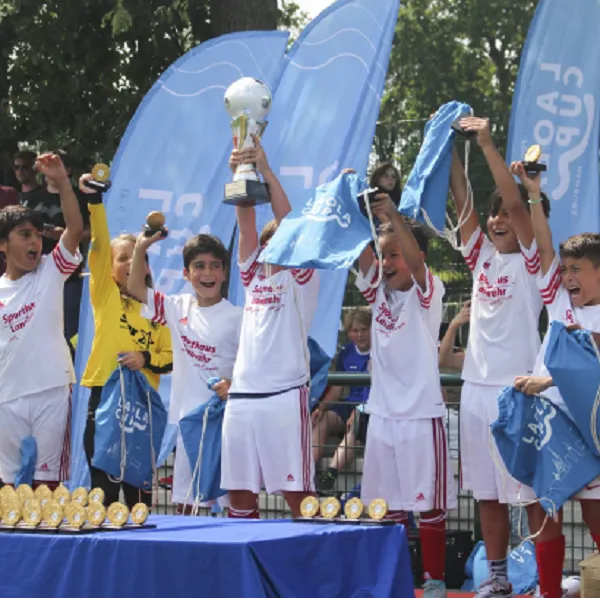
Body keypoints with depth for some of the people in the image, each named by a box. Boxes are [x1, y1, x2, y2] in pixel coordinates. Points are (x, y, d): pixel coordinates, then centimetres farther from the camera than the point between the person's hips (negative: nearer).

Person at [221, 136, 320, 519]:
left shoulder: (302, 279, 3)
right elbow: (246, 225, 6)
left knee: (297, 493, -6)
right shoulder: (254, 276, 17)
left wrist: (267, 171, -14)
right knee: (239, 491, 6)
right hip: (242, 396, 6)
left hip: (285, 396, -6)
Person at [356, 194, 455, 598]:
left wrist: (393, 216, -36)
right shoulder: (379, 292, 9)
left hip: (421, 413, -5)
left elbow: (415, 259, -23)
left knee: (429, 504, 0)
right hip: (383, 412, 6)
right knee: (387, 505, 9)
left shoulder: (426, 293, -5)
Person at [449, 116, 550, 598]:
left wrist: (488, 144, -20)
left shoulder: (532, 261, -5)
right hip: (477, 386, 6)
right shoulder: (482, 257, 11)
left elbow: (516, 201, -18)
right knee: (487, 491, 10)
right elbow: (462, 199, 3)